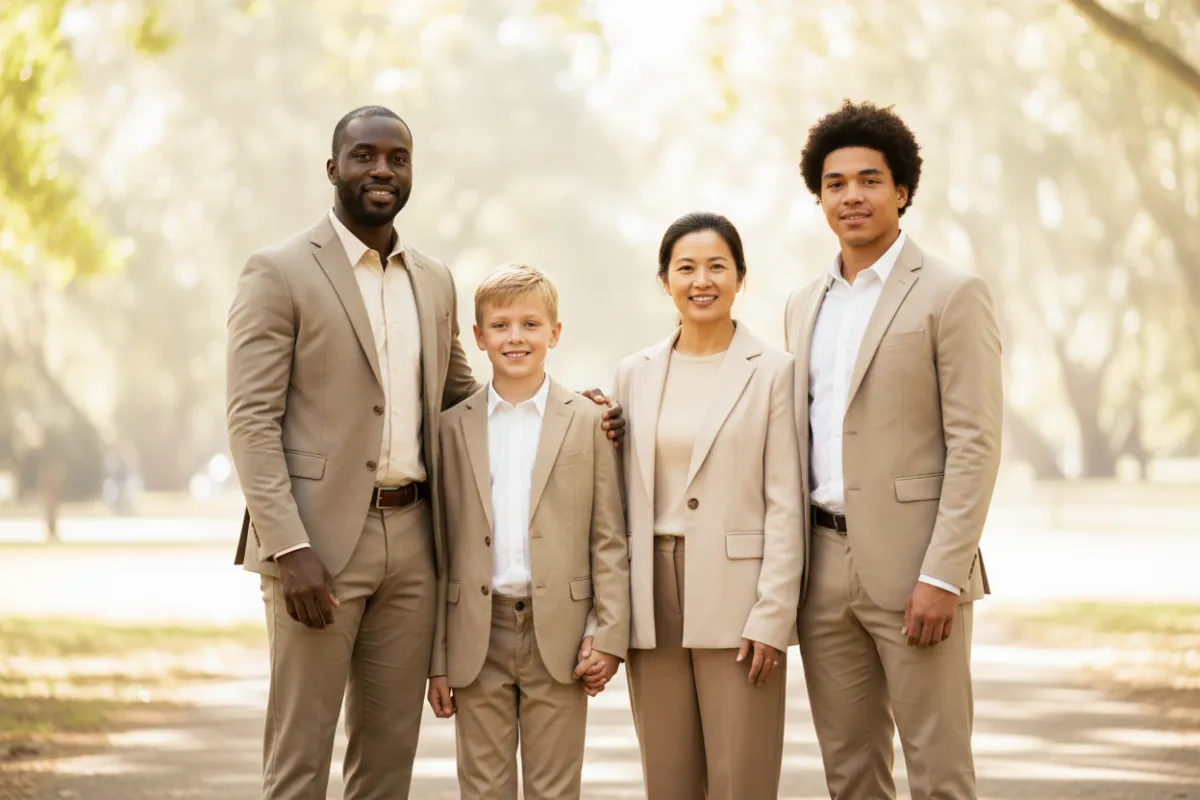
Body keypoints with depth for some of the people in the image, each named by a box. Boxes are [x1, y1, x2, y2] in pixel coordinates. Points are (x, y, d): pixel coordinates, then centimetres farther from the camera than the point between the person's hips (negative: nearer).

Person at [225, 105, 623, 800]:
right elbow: (252, 423, -9)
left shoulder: (435, 281, 15)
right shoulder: (279, 273, -4)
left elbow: (460, 398, 24)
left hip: (413, 538, 6)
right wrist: (292, 549, -18)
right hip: (320, 536, -5)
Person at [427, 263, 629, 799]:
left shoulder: (587, 423, 4)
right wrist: (436, 656, 4)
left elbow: (608, 539, 2)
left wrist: (608, 635, -6)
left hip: (558, 635, -1)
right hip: (478, 637, 1)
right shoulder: (454, 428, 6)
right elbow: (442, 547, 7)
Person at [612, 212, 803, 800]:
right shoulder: (634, 374, 11)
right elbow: (622, 501, 11)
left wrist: (771, 618, -10)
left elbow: (784, 507, -4)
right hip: (652, 599, 4)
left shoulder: (771, 371, -1)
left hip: (736, 601, -4)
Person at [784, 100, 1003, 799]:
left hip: (911, 566, -6)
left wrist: (941, 577, -17)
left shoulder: (953, 295, -5)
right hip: (824, 567, 6)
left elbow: (976, 444, -11)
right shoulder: (807, 305, 16)